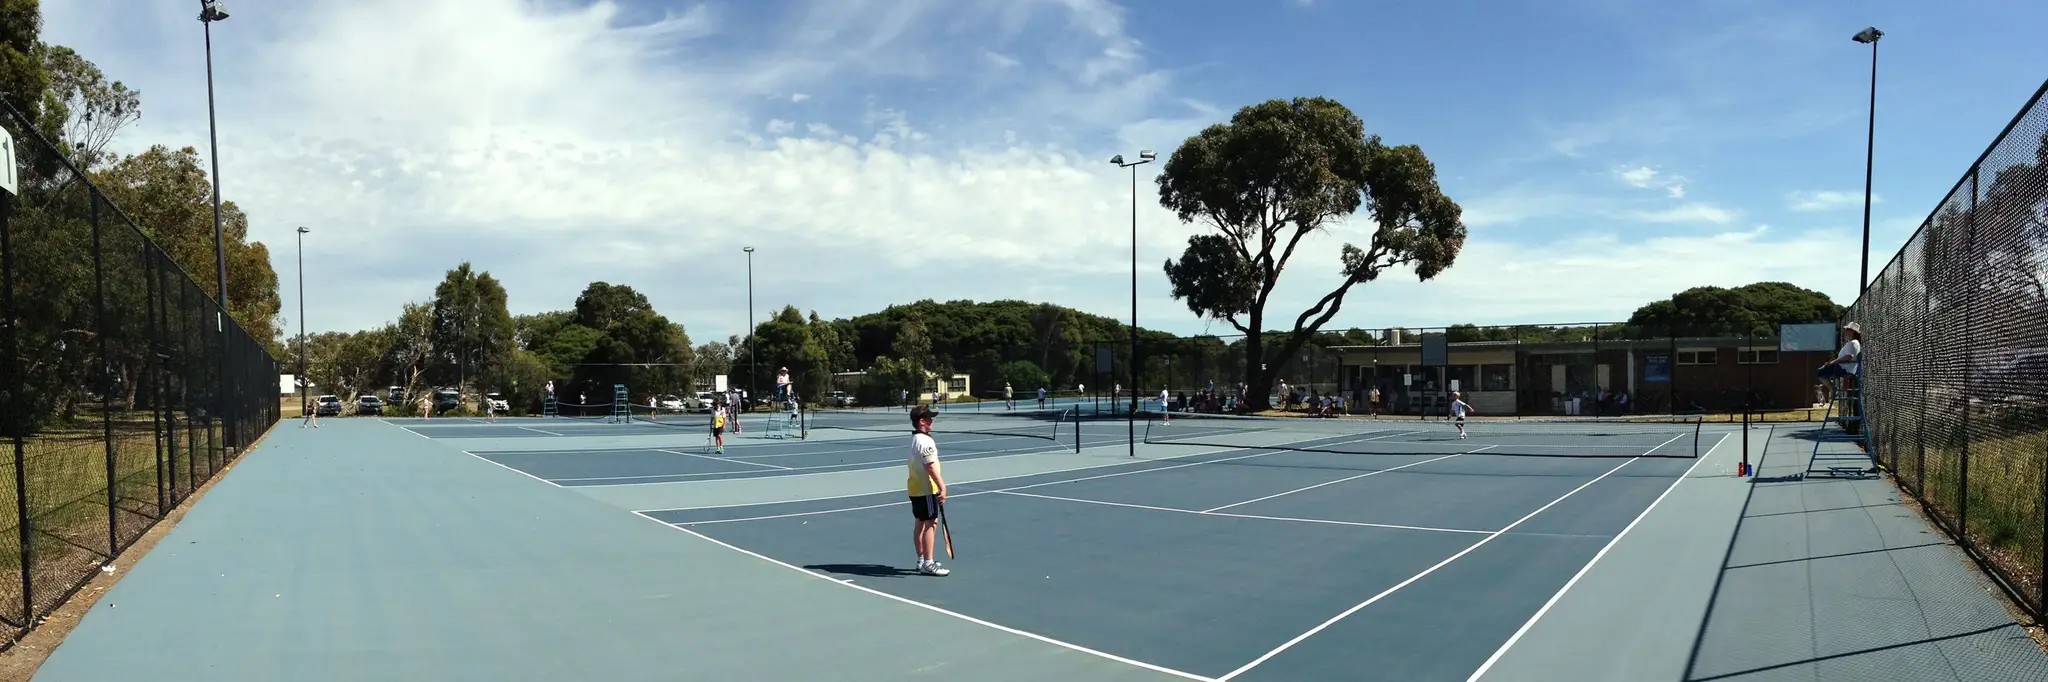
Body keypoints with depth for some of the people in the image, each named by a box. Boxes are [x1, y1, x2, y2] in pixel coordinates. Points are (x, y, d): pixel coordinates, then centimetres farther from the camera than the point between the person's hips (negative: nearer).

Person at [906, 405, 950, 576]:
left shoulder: (914, 439, 11)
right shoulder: (925, 441, -20)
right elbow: (931, 467, -24)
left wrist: (940, 484, 18)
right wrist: (942, 488, -21)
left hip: (915, 489, 10)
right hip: (926, 490, -10)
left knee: (920, 524, 16)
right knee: (930, 524, -5)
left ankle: (921, 560, 25)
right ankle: (928, 564, -3)